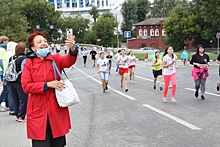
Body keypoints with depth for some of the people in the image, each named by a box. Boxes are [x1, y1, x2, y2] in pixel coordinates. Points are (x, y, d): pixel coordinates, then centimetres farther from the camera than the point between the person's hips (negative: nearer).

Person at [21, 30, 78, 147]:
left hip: (56, 109, 2)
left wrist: (73, 49, -40)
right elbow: (26, 86, -8)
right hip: (38, 111, -1)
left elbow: (69, 61, -19)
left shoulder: (56, 59, 3)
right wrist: (48, 84, -16)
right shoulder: (29, 63, 0)